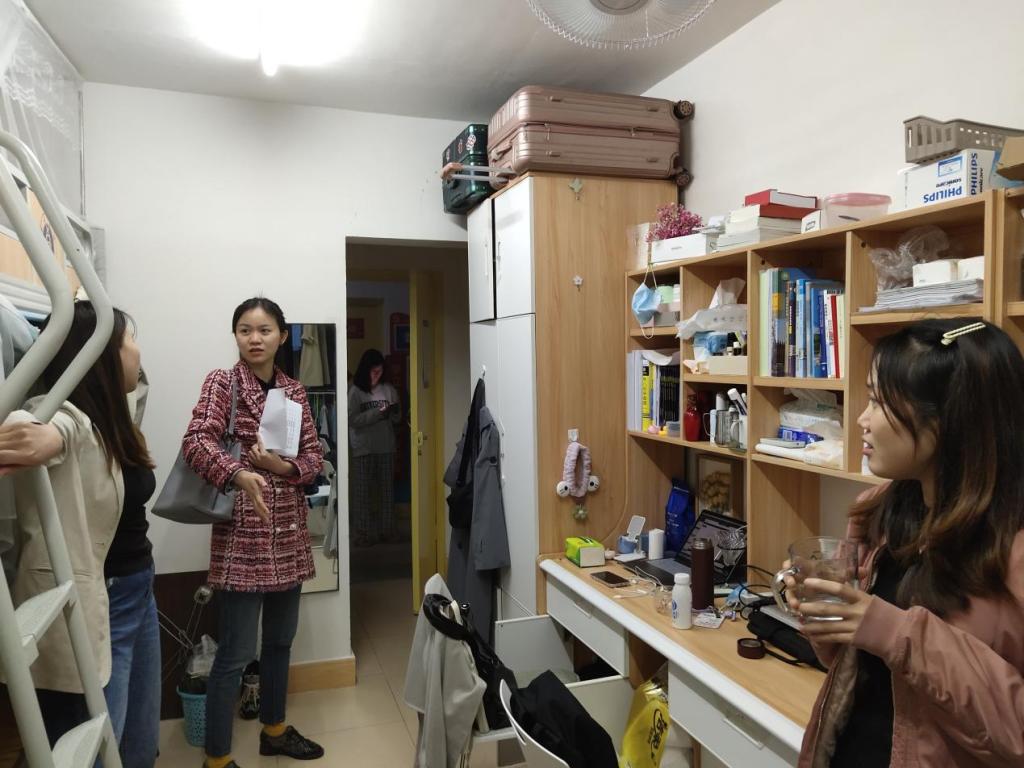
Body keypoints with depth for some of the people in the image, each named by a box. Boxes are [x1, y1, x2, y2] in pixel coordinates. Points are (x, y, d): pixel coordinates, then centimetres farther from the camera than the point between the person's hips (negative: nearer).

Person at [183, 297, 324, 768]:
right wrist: (239, 473, -35)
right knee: (236, 651, -1)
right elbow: (196, 442, -19)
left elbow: (314, 456, 6)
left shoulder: (294, 391, 9)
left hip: (289, 531, 6)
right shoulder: (222, 383, -5)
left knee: (280, 639, 18)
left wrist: (283, 467, -14)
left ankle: (274, 730, 37)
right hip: (242, 532, -6)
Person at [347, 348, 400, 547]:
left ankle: (387, 529, 18)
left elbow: (397, 418, 10)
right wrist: (377, 413, -19)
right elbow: (352, 420, -12)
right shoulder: (355, 391, -5)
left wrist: (394, 412, -12)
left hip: (386, 447, 4)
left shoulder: (388, 389, 6)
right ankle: (362, 533, 6)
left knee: (387, 488, 8)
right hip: (363, 449, -4)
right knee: (362, 491, 0)